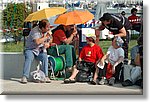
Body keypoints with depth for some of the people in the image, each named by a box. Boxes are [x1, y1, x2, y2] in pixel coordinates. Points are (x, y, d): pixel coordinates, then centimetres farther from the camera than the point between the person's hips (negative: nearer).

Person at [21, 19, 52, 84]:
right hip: (31, 49, -4)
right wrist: (46, 36, -22)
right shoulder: (35, 31, -17)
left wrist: (47, 43, -10)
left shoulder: (47, 31, 3)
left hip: (40, 50, 4)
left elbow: (50, 41, 14)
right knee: (29, 57, -33)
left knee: (44, 57, -28)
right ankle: (24, 77, -31)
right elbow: (37, 42, -30)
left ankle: (45, 76, -22)